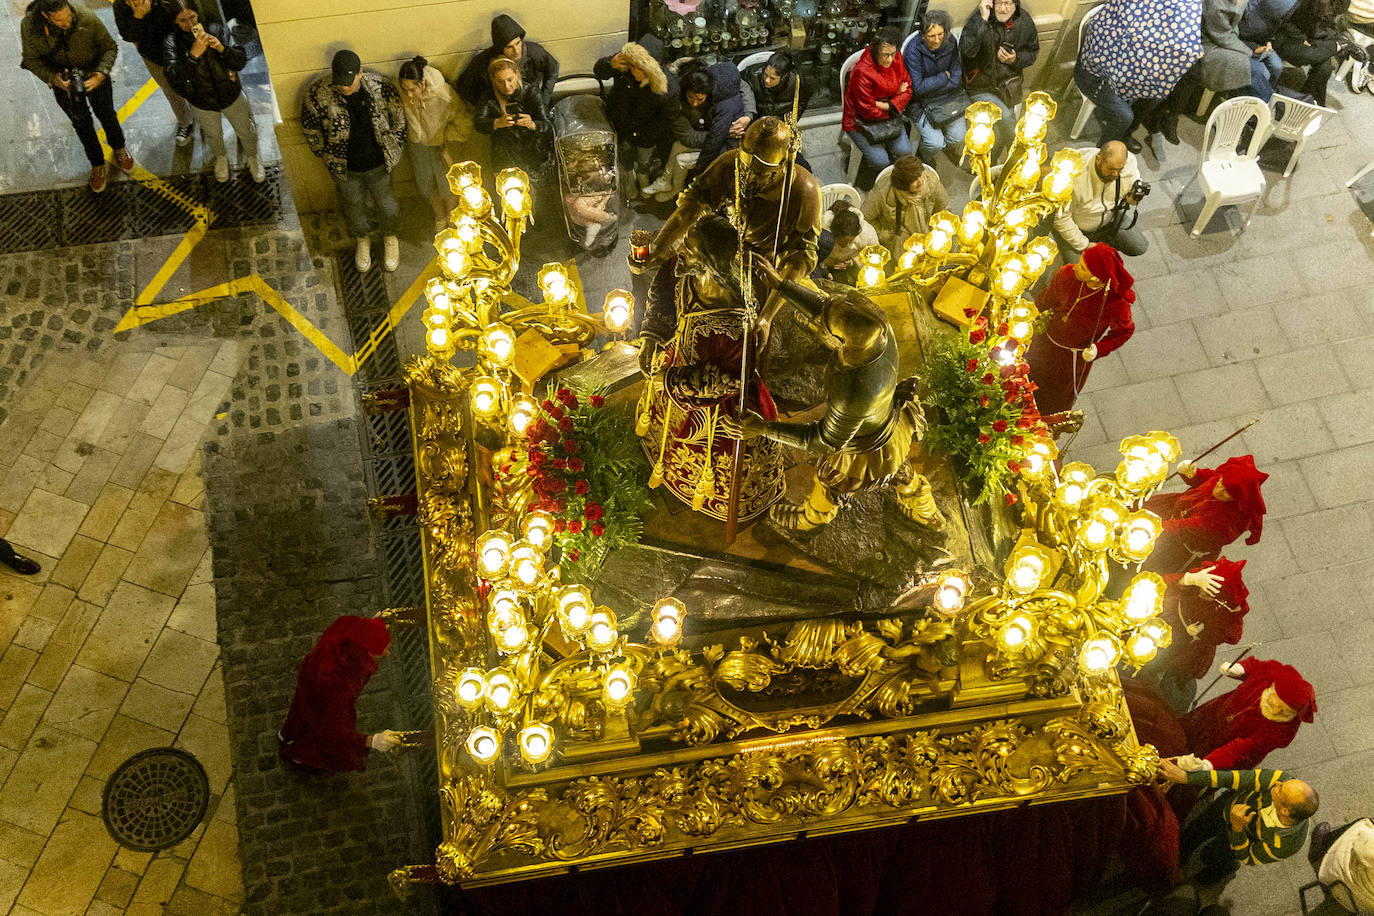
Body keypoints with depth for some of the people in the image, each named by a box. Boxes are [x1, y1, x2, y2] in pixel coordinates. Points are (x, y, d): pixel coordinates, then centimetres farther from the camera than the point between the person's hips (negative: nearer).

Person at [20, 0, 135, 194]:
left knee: (106, 115, 23)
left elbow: (110, 47, -17)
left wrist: (102, 73, -32)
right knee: (82, 123, 18)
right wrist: (52, 78, -31)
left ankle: (119, 148, 54)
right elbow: (31, 59, -13)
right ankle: (97, 165, 42)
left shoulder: (88, 21, -32)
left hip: (95, 78, -1)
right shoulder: (29, 27, -28)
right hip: (63, 82, 1)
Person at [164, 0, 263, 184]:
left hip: (232, 95, 0)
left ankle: (252, 157, 56)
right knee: (213, 136, 28)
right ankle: (221, 157, 62)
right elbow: (175, 77, -34)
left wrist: (221, 48, -38)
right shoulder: (173, 41, -22)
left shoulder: (215, 29, -20)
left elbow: (241, 62, -19)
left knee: (246, 131, 23)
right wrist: (193, 55, -47)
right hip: (202, 103, 0)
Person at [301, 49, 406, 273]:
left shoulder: (380, 86, -23)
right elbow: (310, 126, -6)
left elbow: (398, 118, -5)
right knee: (354, 206, 24)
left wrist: (393, 150, 1)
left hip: (378, 164, 0)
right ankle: (362, 240, 55)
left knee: (387, 206, 21)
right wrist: (325, 155, 0)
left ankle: (390, 238, 53)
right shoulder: (319, 94, -25)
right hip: (345, 168, 0)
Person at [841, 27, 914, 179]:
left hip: (889, 116, 6)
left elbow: (907, 90, 1)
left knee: (904, 152, -12)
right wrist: (896, 94, -11)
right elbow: (868, 111, -21)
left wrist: (889, 106, -18)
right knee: (880, 161, -20)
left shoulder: (897, 60, -8)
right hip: (860, 120, -6)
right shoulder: (862, 72, -28)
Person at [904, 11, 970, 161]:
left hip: (948, 98, 4)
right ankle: (925, 160, 20)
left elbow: (956, 80, -6)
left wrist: (929, 85, -17)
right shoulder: (914, 50, -22)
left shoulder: (951, 43, -10)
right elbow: (917, 88, -21)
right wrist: (944, 77, -14)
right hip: (920, 102, -4)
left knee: (958, 138, -6)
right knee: (936, 143, -17)